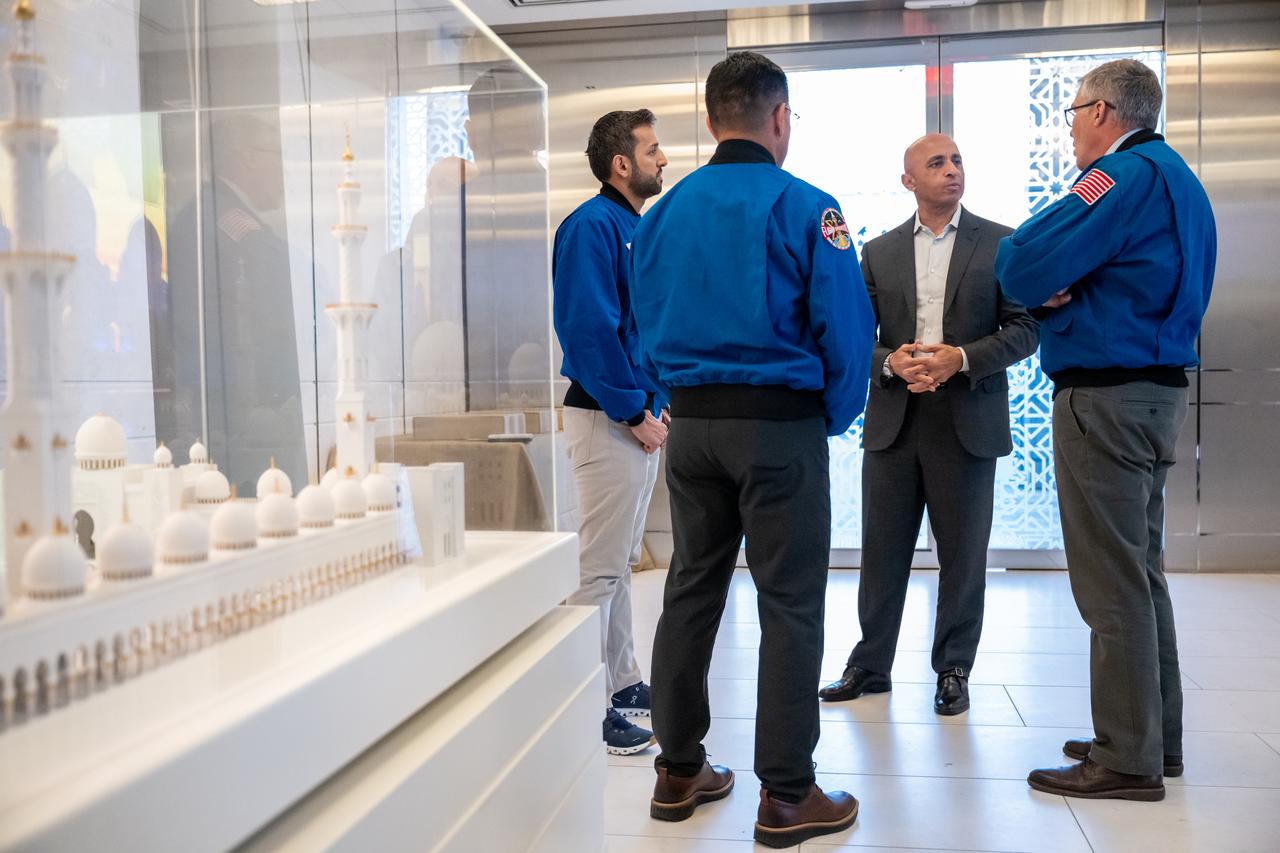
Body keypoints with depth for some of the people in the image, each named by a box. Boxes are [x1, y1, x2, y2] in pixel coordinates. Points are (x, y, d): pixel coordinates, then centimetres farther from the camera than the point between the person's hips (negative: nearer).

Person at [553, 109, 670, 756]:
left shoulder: (637, 227, 16)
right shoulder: (592, 226, -12)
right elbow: (590, 330, -21)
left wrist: (658, 402, 9)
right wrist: (635, 413, -17)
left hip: (639, 416, 9)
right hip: (606, 415, -9)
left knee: (621, 561, 16)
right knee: (600, 567, -5)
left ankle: (623, 682, 28)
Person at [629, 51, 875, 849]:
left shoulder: (664, 212, 7)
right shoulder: (805, 206, -8)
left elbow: (649, 325, 10)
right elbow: (846, 328, -10)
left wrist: (684, 396, 16)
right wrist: (837, 416, 4)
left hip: (692, 424, 5)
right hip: (780, 424, -5)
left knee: (690, 593, 13)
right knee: (790, 606, 2)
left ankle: (679, 771, 23)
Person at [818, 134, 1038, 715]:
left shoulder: (1001, 243, 3)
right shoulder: (879, 252, 10)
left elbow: (1025, 329, -1)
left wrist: (962, 358, -15)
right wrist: (890, 362, -13)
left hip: (968, 422, -2)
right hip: (893, 422, 2)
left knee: (963, 554, 6)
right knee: (882, 551, 7)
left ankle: (953, 671, 21)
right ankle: (870, 666, 21)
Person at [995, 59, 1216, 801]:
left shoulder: (1127, 174, -14)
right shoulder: (1176, 177, 18)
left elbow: (1021, 271, -21)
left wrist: (1047, 283, 2)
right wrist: (1065, 286, -1)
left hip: (1107, 398, -10)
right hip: (1156, 391, 10)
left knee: (1112, 585, -3)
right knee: (1140, 573, 16)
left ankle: (1127, 760, 5)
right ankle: (1156, 736, 25)